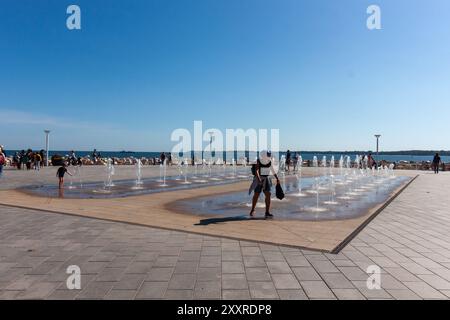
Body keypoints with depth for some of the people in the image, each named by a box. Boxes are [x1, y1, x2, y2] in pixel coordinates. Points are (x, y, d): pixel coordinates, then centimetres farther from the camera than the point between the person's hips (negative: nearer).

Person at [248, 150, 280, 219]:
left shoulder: (269, 161, 0)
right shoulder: (258, 162, -13)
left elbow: (273, 170, 10)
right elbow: (256, 171, -23)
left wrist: (277, 178, 6)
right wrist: (259, 179, -38)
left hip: (266, 179, 3)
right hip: (258, 179, -3)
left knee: (268, 195, -9)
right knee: (256, 195, 4)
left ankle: (267, 212, -6)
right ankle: (252, 210, 24)